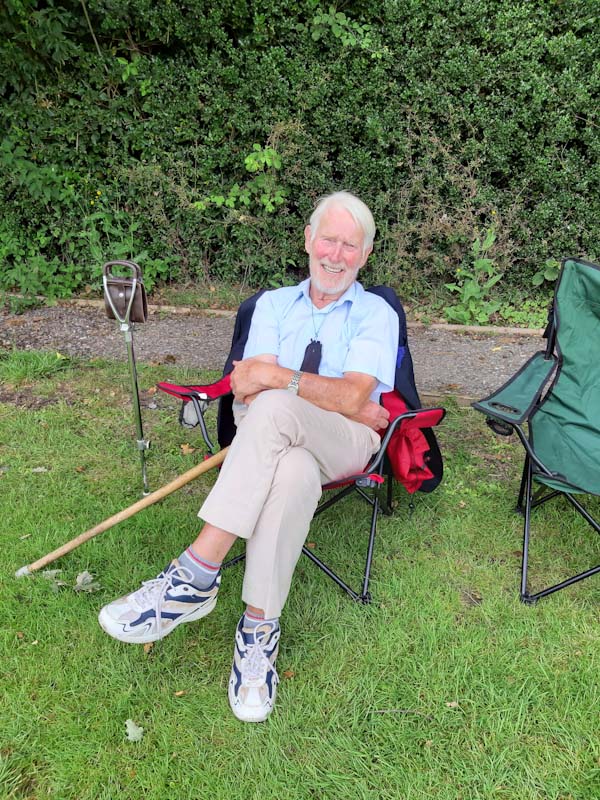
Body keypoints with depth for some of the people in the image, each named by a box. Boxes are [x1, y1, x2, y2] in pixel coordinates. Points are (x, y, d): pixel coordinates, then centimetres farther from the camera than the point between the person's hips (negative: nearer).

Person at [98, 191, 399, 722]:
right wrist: (339, 403, -12)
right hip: (278, 439, 2)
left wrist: (281, 380, -24)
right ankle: (261, 625, -28)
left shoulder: (376, 314, 8)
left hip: (348, 444, -2)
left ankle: (196, 575, -33)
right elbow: (249, 384, 0)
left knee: (274, 408, -36)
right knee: (295, 475, -38)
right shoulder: (274, 304, 16)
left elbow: (353, 397, -10)